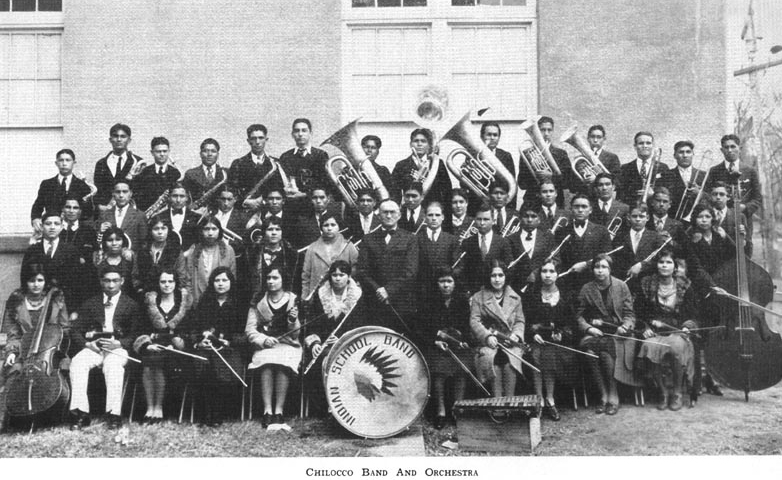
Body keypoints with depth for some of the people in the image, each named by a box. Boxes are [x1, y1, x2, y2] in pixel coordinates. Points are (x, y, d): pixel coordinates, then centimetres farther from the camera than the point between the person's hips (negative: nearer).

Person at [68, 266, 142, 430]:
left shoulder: (131, 305, 14)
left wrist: (118, 343, -12)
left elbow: (135, 335, 7)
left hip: (118, 348, -2)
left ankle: (114, 414, -38)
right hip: (93, 347, 2)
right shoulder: (90, 303, 20)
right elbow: (75, 331, 12)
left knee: (113, 365, -37)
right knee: (77, 363, -31)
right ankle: (80, 413, -31)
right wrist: (87, 343, -9)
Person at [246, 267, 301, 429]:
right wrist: (263, 339, -14)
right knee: (267, 363, -33)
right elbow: (250, 330, 4)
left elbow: (295, 334, 2)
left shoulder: (293, 300, 5)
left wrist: (294, 321, -18)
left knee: (282, 363, -33)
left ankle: (279, 411, -30)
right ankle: (267, 411, -32)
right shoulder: (258, 303, 9)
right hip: (264, 345, 1)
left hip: (288, 344, -1)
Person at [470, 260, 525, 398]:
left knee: (509, 363, -31)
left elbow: (520, 321, 14)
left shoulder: (515, 298, 17)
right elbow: (474, 321, 0)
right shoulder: (478, 297, 9)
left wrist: (516, 334, -7)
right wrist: (487, 336, -16)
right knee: (491, 359, -33)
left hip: (510, 343, 1)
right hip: (488, 343, -1)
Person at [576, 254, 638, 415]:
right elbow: (580, 316, 8)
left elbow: (629, 314, 7)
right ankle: (603, 396, -19)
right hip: (595, 332, 1)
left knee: (605, 350, -33)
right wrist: (588, 328, -11)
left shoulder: (621, 286, 6)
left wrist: (625, 326, -13)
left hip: (617, 332, -1)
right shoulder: (587, 289, 8)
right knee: (590, 351, -32)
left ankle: (613, 397, -19)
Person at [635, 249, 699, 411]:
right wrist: (646, 327, -2)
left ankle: (677, 393, -16)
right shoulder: (647, 285, 7)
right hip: (654, 332, 1)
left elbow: (693, 312, 11)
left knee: (676, 348, -36)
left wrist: (687, 326, -6)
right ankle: (663, 391, -16)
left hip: (677, 331, -1)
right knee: (649, 347, -34)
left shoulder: (684, 285, 6)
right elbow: (639, 312, 13)